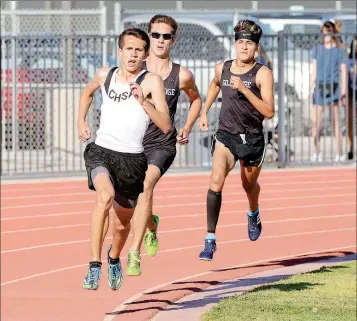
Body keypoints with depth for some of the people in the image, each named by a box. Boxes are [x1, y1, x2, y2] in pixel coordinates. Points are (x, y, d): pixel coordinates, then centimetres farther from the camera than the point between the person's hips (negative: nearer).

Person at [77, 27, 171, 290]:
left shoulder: (152, 81, -6)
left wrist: (143, 101, -26)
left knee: (124, 220, 15)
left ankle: (115, 259, 50)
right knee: (105, 197, -31)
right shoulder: (105, 75, 5)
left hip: (131, 158, 0)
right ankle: (94, 266, -30)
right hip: (101, 150, 0)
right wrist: (81, 122, 18)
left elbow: (165, 126, -15)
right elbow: (87, 93, 31)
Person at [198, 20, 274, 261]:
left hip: (253, 139, -1)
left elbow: (269, 112, -22)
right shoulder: (222, 68, -2)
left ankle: (253, 215, 59)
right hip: (226, 135, 1)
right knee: (216, 181, -22)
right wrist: (204, 112, 20)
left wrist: (244, 89, -30)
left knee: (249, 185, 22)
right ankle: (210, 240, -20)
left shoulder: (262, 73, -14)